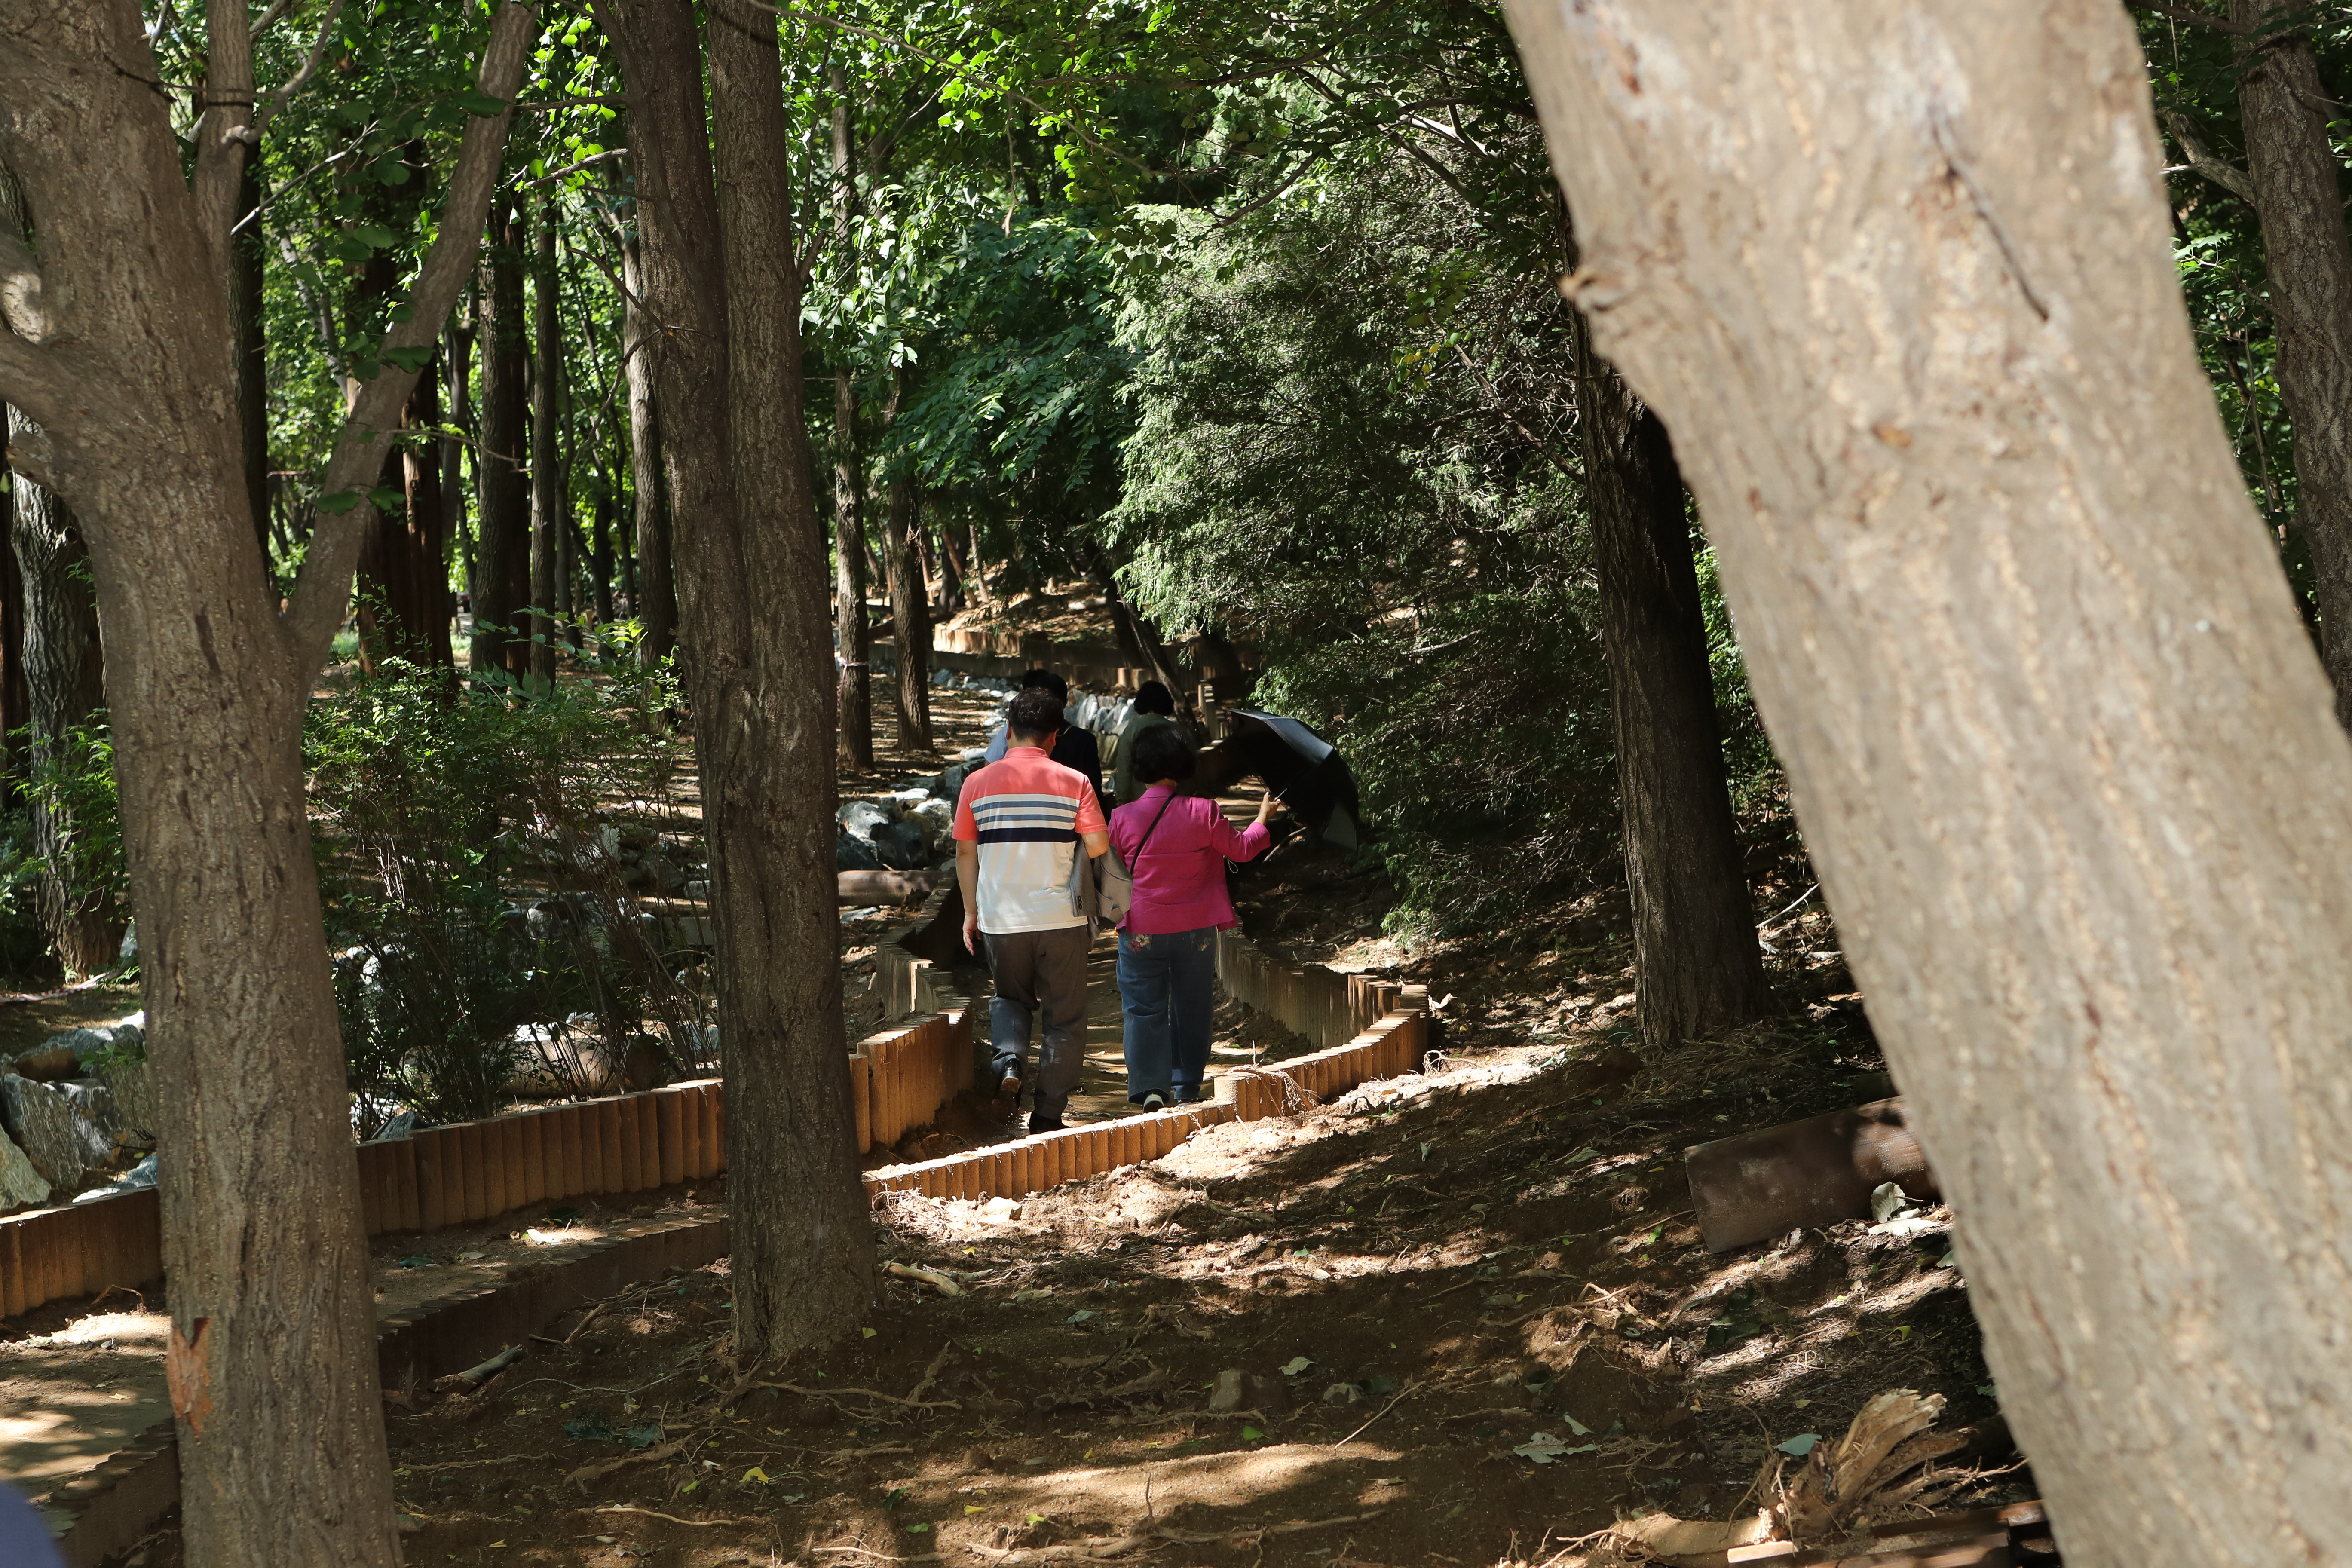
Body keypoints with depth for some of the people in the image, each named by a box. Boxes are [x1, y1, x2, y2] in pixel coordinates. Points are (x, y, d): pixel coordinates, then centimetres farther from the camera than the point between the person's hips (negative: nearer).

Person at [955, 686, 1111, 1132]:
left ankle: (1009, 1059, -4)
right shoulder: (1074, 783, -5)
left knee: (1010, 998, 24)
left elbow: (965, 852, 4)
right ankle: (1047, 1114, 9)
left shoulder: (978, 784, 0)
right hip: (1061, 918, -2)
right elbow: (1099, 847, -10)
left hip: (1000, 920, 2)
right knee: (1064, 1019, 10)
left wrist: (970, 912, 14)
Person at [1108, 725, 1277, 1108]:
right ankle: (1187, 1084, 18)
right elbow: (1241, 848, 4)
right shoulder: (1204, 813, -11)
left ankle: (1149, 1085, -1)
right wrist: (1263, 818, 22)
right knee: (1190, 1006, 14)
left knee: (1144, 1008, 6)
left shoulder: (1122, 818, -11)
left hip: (1142, 929, -1)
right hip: (1196, 928, 1)